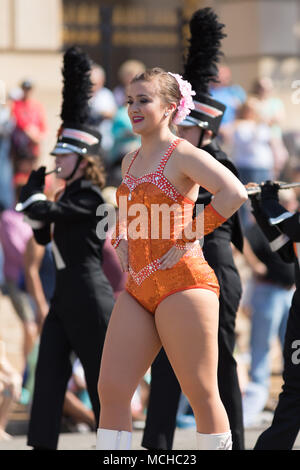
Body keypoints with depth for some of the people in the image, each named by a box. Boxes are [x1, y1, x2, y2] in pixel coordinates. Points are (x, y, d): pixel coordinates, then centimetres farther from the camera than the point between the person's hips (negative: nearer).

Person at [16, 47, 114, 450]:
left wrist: (32, 191, -2)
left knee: (101, 375, -1)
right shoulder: (70, 194, 14)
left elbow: (40, 211, -23)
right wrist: (37, 187, 12)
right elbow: (43, 235, 22)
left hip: (89, 297, -10)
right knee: (49, 371, 2)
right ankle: (43, 444, 0)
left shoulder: (89, 197, -14)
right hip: (66, 295, 10)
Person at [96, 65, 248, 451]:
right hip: (137, 289, 8)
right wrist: (121, 242, 15)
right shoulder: (130, 162, 17)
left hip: (182, 282, -8)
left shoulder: (183, 155, -6)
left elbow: (234, 193, -22)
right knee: (111, 390, 0)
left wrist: (187, 237, -18)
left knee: (201, 394, -1)